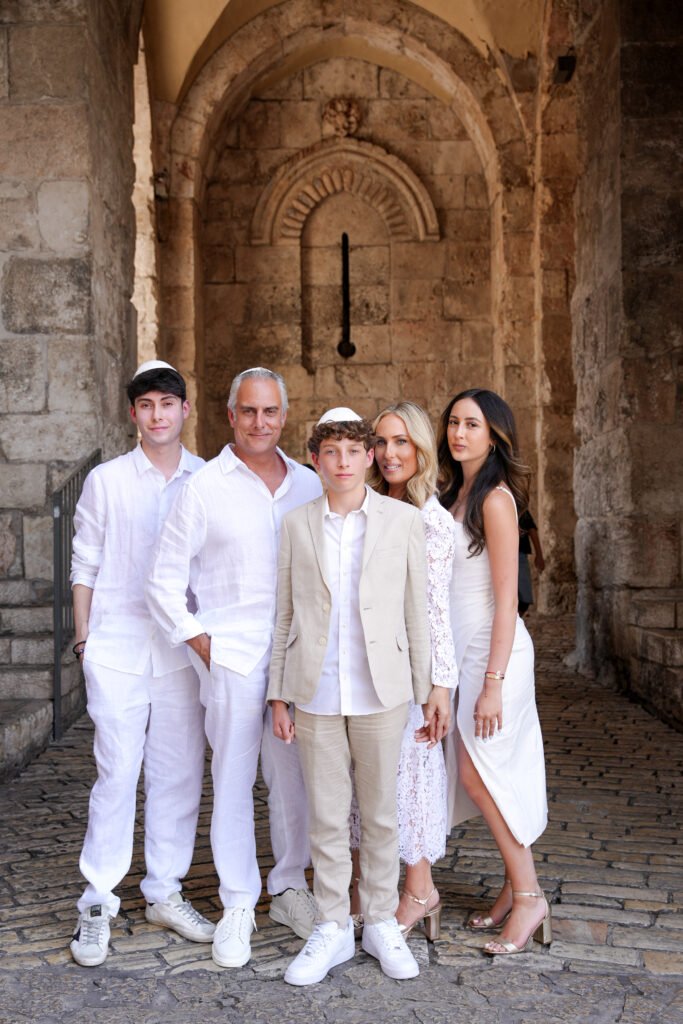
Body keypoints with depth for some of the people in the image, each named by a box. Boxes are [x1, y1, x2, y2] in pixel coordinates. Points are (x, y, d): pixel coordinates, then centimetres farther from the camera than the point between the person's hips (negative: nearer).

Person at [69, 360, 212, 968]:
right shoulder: (106, 482, 3)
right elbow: (85, 565, 5)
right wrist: (84, 640, 1)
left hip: (184, 647, 2)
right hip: (118, 648, -2)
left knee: (181, 774, 7)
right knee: (117, 775, -2)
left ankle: (166, 893, 22)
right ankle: (98, 905, 11)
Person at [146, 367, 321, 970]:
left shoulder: (309, 485, 7)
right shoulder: (204, 488, -1)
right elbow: (165, 581, 1)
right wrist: (201, 643, -4)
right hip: (233, 655, -3)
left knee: (294, 774, 10)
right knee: (233, 778, 2)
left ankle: (290, 888, 27)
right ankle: (238, 905, 16)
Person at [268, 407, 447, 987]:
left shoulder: (404, 521, 1)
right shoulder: (296, 526, 5)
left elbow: (417, 611, 3)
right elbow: (285, 615, 7)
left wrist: (428, 689, 2)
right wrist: (278, 695, 5)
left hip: (381, 691, -1)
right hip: (316, 694, 1)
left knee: (381, 815, 10)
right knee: (327, 819, 9)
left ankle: (382, 923, 27)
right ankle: (333, 930, 23)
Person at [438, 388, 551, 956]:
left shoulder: (495, 498, -13)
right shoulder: (455, 492, 11)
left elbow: (506, 599, -16)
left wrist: (493, 681, -17)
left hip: (494, 651, -8)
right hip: (463, 649, 8)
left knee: (478, 772, -5)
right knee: (485, 775, 10)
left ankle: (528, 897, 8)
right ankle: (517, 888, 21)